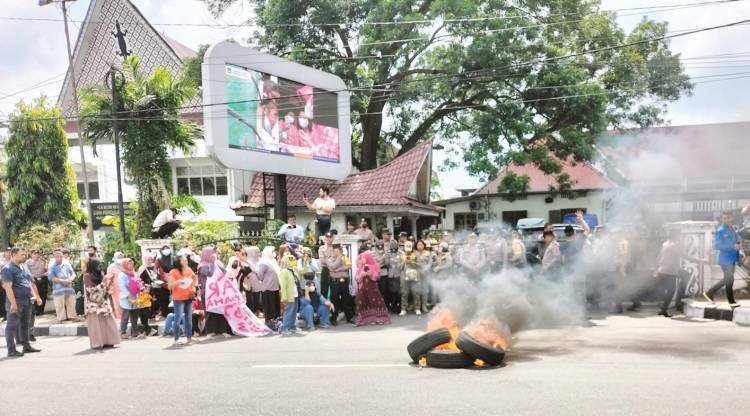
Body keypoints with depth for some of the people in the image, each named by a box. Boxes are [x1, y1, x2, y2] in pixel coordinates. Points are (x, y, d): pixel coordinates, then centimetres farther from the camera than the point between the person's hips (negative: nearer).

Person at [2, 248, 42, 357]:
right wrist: (13, 303, -25)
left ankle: (26, 346, 23)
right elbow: (8, 287, -19)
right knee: (12, 326, -3)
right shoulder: (8, 269, -10)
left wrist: (37, 297, 19)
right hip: (16, 302, -8)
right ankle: (11, 350, -1)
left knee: (25, 325, 15)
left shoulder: (24, 268, 16)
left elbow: (31, 283, 24)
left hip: (27, 301, 8)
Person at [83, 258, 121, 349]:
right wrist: (103, 283, -19)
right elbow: (92, 290, -17)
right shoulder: (87, 276, -9)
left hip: (102, 303, 7)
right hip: (93, 304, -6)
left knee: (107, 322, 3)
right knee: (96, 324, -5)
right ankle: (96, 343, -1)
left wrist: (108, 284, 0)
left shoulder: (100, 275, 11)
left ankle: (106, 342, 8)